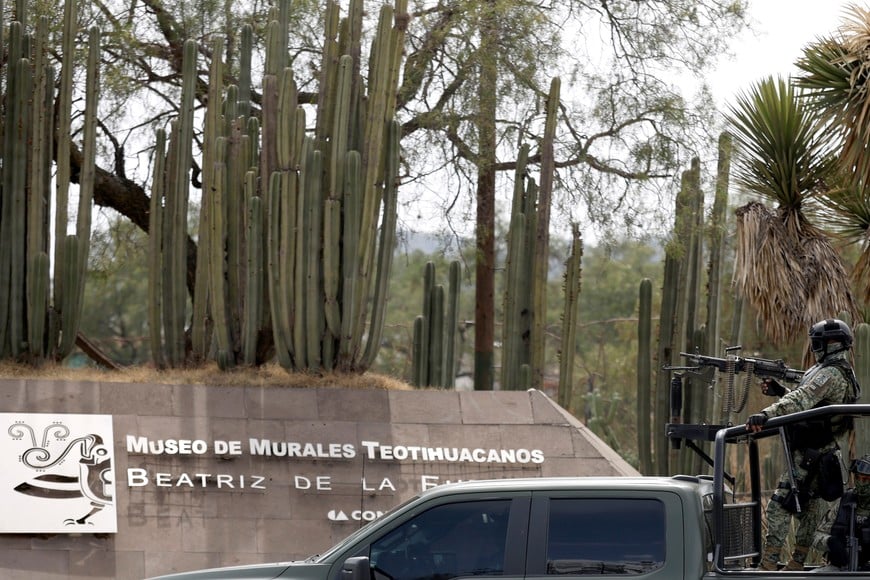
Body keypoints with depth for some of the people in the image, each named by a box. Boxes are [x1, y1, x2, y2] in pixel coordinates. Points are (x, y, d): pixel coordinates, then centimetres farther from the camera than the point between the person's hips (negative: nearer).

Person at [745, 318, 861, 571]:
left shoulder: (830, 374, -19)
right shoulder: (844, 373, 14)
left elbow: (803, 399, -36)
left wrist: (767, 413, -48)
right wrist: (781, 391, 11)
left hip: (808, 455, -10)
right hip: (824, 453, 10)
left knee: (779, 505, -13)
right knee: (810, 509, 14)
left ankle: (768, 565, -17)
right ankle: (796, 564, 20)